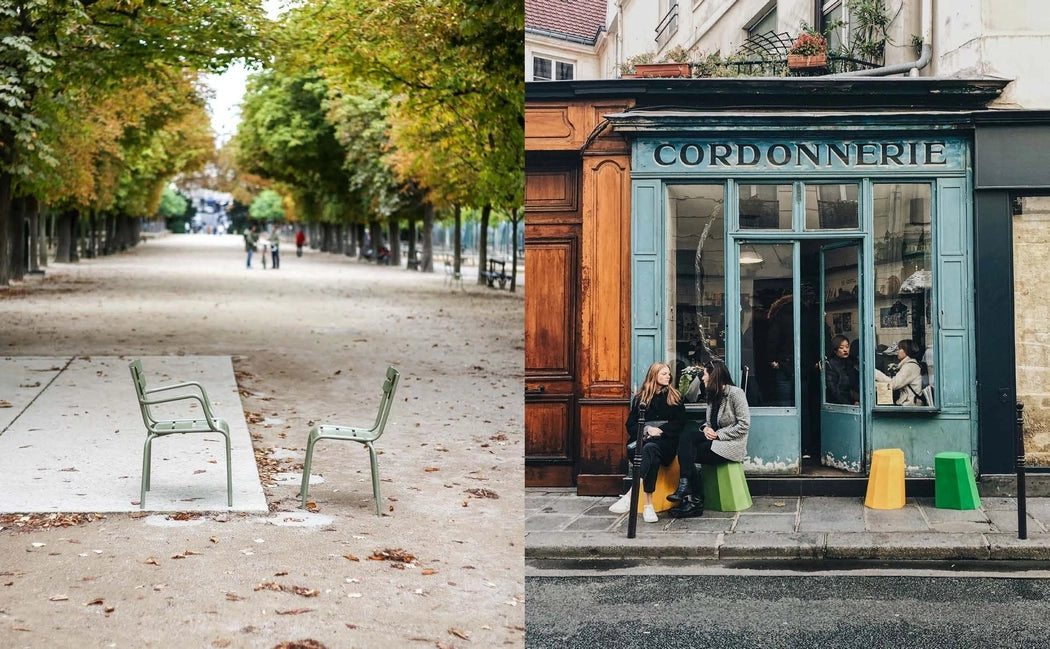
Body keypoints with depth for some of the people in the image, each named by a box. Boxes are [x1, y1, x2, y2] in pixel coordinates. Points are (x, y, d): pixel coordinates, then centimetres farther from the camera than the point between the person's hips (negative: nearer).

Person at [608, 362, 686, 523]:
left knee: (650, 448, -38)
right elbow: (631, 424, 10)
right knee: (652, 456, -37)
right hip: (643, 439, 1)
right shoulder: (640, 397, 16)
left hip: (666, 441, -1)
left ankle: (630, 495, -54)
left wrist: (660, 430, -8)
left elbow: (680, 423, 7)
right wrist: (647, 429, -10)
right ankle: (648, 504, -48)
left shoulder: (675, 397, 16)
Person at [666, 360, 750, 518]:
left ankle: (695, 503, -16)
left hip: (731, 444, -8)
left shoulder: (735, 393, -9)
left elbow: (744, 425, -15)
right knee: (685, 436, -20)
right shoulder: (712, 395, 17)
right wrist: (706, 428, -4)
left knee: (688, 454, -21)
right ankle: (685, 486, -30)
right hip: (715, 439, 8)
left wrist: (718, 434, -16)